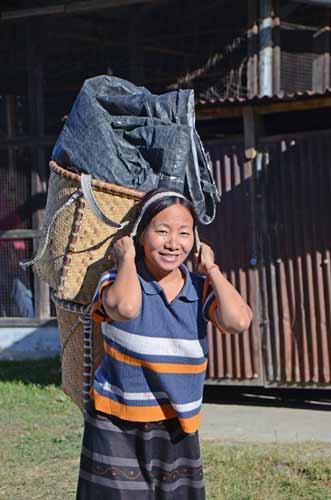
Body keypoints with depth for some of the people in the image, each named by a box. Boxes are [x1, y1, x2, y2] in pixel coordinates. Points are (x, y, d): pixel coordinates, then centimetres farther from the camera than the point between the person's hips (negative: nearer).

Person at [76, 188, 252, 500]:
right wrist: (126, 259, -17)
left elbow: (238, 321, -20)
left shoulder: (201, 290, 1)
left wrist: (210, 269, -8)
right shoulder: (118, 283, -10)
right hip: (118, 429, -3)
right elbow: (125, 307, -36)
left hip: (177, 428, 4)